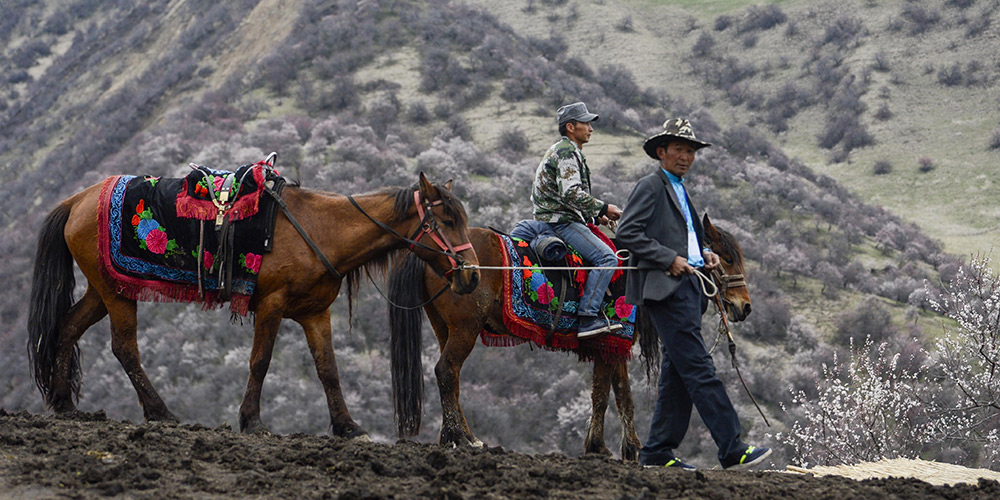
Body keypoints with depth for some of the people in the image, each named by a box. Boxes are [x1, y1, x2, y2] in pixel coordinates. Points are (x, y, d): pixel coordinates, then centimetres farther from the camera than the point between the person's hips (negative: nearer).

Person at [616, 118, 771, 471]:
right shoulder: (650, 187, -4)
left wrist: (703, 254, 11)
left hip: (688, 287, 10)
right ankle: (732, 451, -17)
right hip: (665, 289, -10)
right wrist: (669, 259, -18)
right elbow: (627, 233, -14)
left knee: (677, 374, 9)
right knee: (699, 369, -13)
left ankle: (658, 452, 13)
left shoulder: (679, 192, 24)